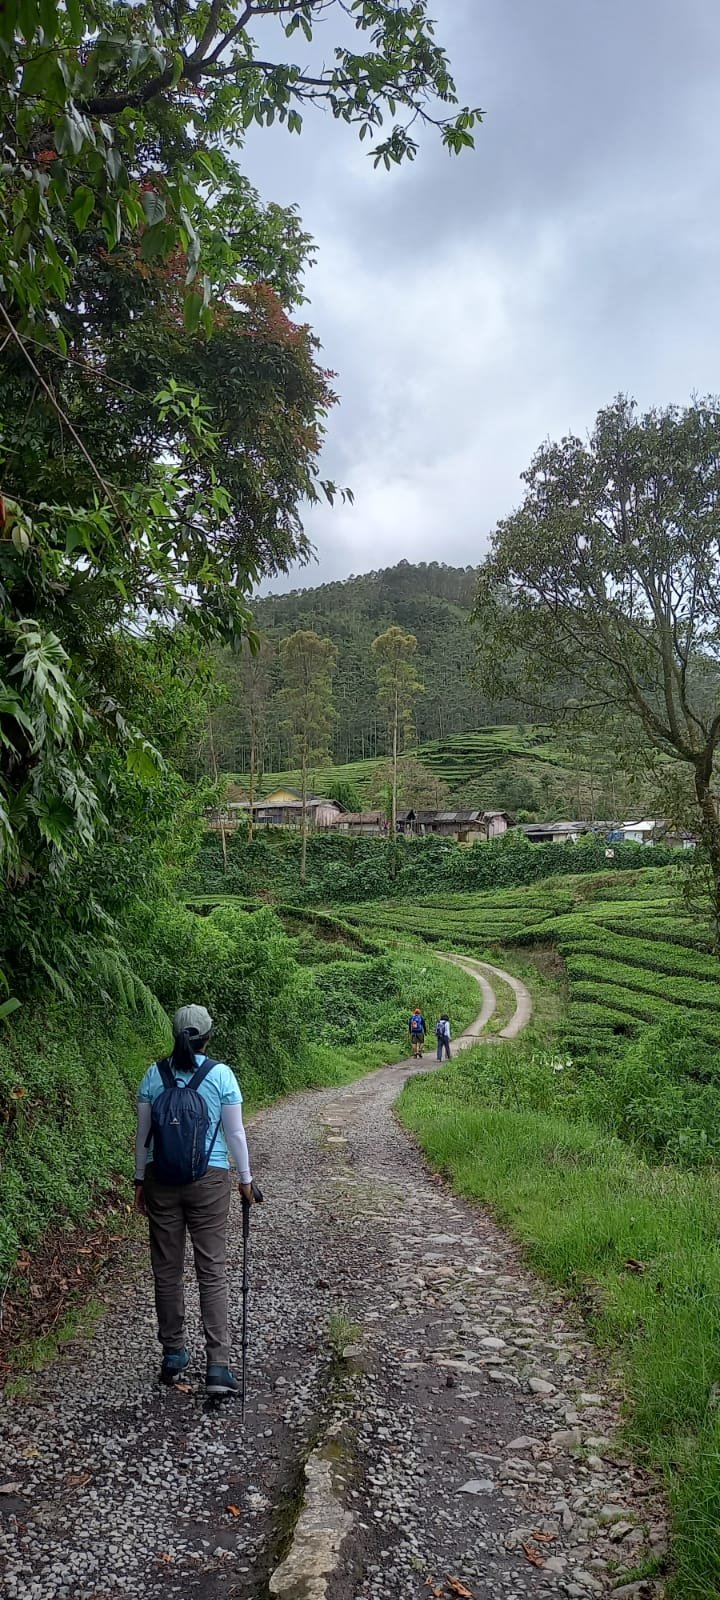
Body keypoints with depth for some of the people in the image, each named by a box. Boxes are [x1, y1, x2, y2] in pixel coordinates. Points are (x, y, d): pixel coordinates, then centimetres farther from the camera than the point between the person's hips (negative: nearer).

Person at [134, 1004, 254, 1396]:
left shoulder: (154, 1074, -1)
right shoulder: (221, 1074, -7)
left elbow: (143, 1133, 4)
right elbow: (235, 1133, -3)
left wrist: (140, 1179, 15)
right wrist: (246, 1178, 9)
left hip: (161, 1181, 2)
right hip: (209, 1181, -2)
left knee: (166, 1271, 13)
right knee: (211, 1272, 3)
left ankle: (173, 1356, 23)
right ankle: (218, 1366, 0)